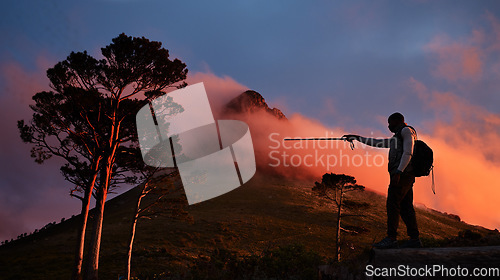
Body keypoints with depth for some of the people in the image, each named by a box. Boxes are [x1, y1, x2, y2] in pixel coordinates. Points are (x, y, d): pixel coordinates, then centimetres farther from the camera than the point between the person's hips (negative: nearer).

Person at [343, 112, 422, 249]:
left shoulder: (406, 130, 1)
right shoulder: (397, 137, 30)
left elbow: (408, 152, -13)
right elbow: (377, 143, 34)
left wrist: (398, 172, -22)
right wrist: (357, 138, 33)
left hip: (403, 173, -9)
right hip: (406, 176, 9)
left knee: (393, 203, -14)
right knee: (405, 206, 4)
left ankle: (391, 238, -19)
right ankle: (414, 239, 1)